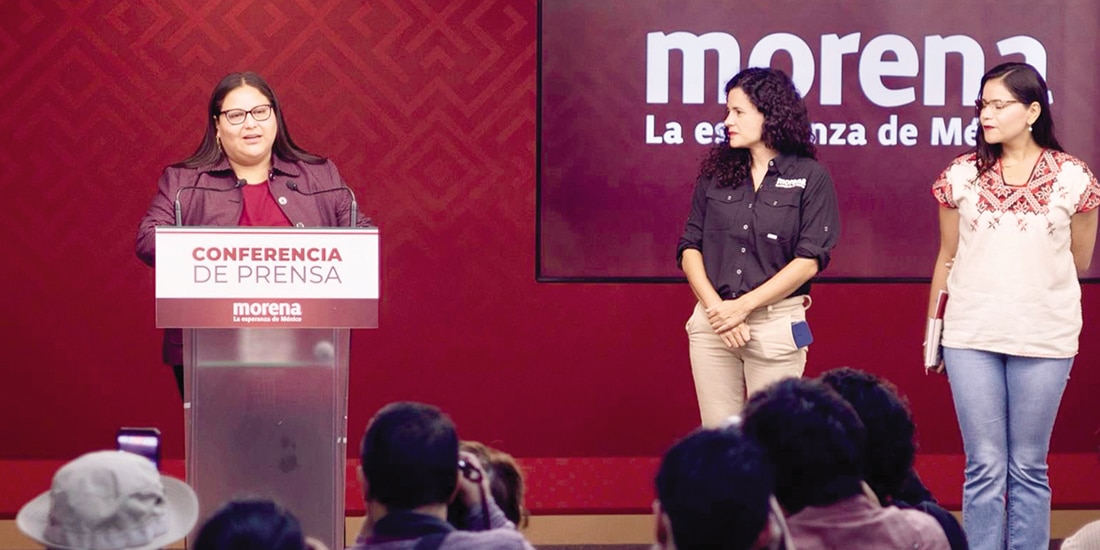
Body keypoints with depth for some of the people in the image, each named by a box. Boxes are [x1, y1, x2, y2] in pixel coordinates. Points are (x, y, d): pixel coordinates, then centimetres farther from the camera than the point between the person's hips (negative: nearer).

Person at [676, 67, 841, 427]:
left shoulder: (810, 177, -1)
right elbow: (690, 248, 6)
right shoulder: (715, 173, 9)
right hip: (712, 324, 3)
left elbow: (810, 259, -8)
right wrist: (716, 308, -10)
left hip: (776, 325, -3)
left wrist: (743, 306, -13)